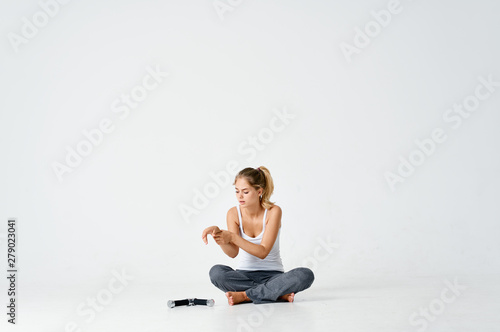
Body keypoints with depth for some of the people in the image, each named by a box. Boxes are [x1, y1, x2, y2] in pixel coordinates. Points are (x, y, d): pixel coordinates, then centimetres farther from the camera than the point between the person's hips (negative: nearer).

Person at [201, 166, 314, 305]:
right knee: (216, 272, -30)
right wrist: (217, 232, -33)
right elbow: (233, 253, -14)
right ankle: (279, 294, -25)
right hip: (244, 274, 2)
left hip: (272, 274, -1)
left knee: (305, 275, -30)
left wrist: (232, 237, -32)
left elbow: (263, 252, -20)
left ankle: (244, 295, -25)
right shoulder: (234, 213, -4)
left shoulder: (273, 211, -12)